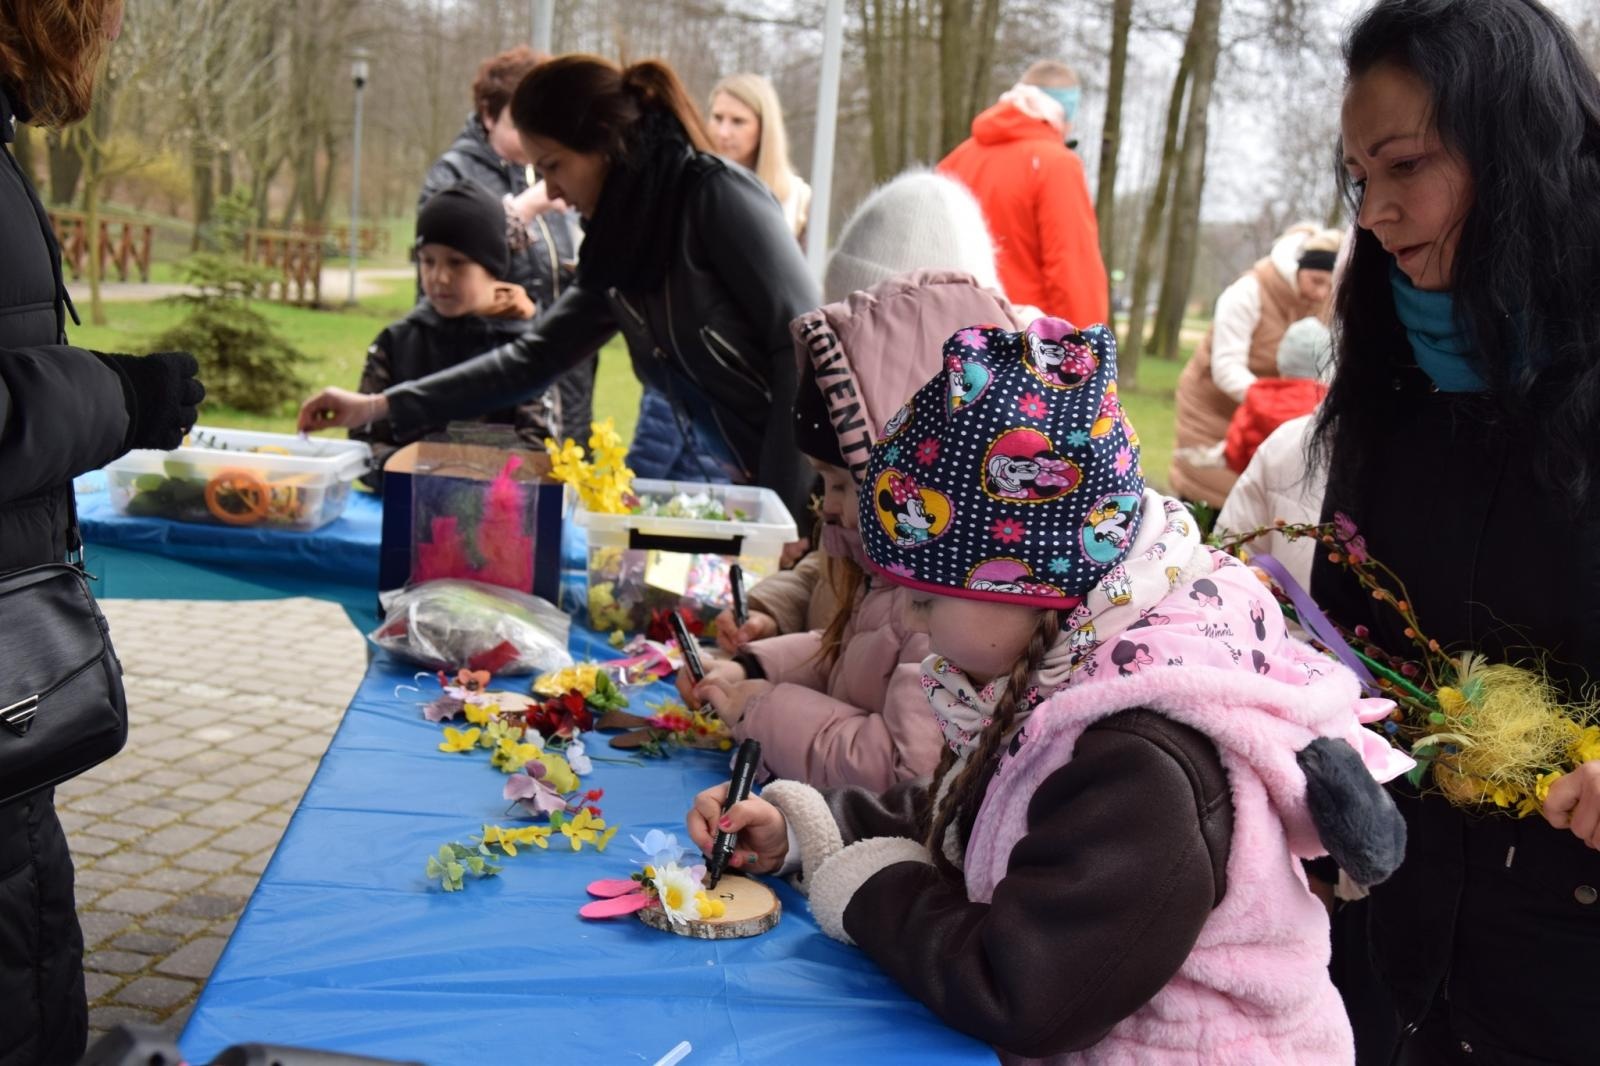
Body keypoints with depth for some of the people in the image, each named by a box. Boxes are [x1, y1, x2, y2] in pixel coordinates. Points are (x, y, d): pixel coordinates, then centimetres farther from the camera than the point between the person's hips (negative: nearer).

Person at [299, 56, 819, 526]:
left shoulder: (718, 194, -12)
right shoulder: (617, 245, 9)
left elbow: (805, 349, -16)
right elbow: (533, 357, 15)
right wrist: (379, 406, 12)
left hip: (796, 495, -6)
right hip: (706, 495, 6)